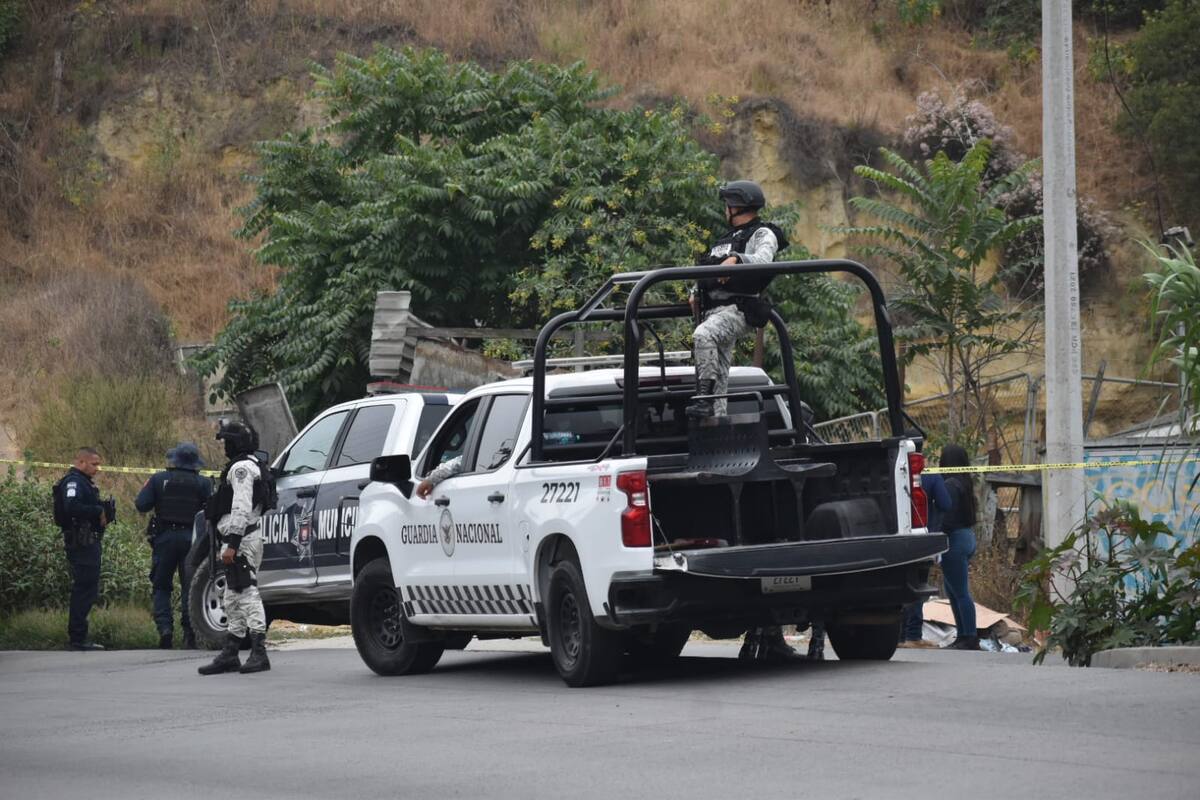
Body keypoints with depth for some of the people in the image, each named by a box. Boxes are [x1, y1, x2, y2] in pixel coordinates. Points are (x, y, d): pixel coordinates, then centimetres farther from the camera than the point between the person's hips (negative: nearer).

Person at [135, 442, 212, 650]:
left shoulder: (158, 479, 0)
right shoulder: (203, 483, 1)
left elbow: (141, 505, -5)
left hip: (165, 537, 0)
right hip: (191, 538, 0)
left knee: (161, 586, 9)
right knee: (189, 586, 6)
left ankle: (164, 626, -10)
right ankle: (189, 634, 0)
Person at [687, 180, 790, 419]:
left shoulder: (762, 234, 2)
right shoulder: (728, 238, 29)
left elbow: (763, 260, -19)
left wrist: (737, 259, -35)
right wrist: (696, 293, 11)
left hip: (738, 308, -9)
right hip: (713, 309, 9)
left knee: (703, 335, -34)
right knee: (719, 375, 5)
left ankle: (704, 397, -37)